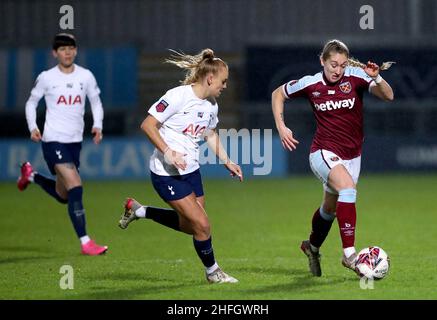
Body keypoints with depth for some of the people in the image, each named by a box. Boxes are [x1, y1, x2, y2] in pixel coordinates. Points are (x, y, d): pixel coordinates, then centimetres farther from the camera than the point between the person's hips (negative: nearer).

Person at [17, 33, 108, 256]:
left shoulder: (86, 76, 3)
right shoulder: (46, 78, -3)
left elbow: (96, 102, 14)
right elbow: (31, 103, 9)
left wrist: (97, 125, -3)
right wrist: (32, 127, -5)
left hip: (75, 141, 5)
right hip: (53, 140, -5)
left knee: (63, 195, 16)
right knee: (75, 187, -20)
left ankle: (31, 175, 45)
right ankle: (85, 242, -18)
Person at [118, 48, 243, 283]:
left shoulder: (211, 105, 6)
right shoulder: (178, 96, -20)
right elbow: (147, 125, -19)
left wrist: (227, 162, 16)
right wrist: (167, 152, -28)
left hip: (190, 170, 9)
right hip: (166, 174, -9)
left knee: (189, 225, 15)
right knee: (202, 224, -10)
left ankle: (138, 210, 32)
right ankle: (212, 272, 12)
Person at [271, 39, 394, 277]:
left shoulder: (356, 77, -10)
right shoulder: (310, 84, -8)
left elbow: (388, 96, -22)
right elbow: (278, 94, 9)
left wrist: (376, 78, -41)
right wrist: (281, 127, -1)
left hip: (351, 155, 3)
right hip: (324, 152, -3)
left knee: (330, 208, 20)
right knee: (347, 186, -32)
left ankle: (312, 247, 51)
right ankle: (349, 254, -33)